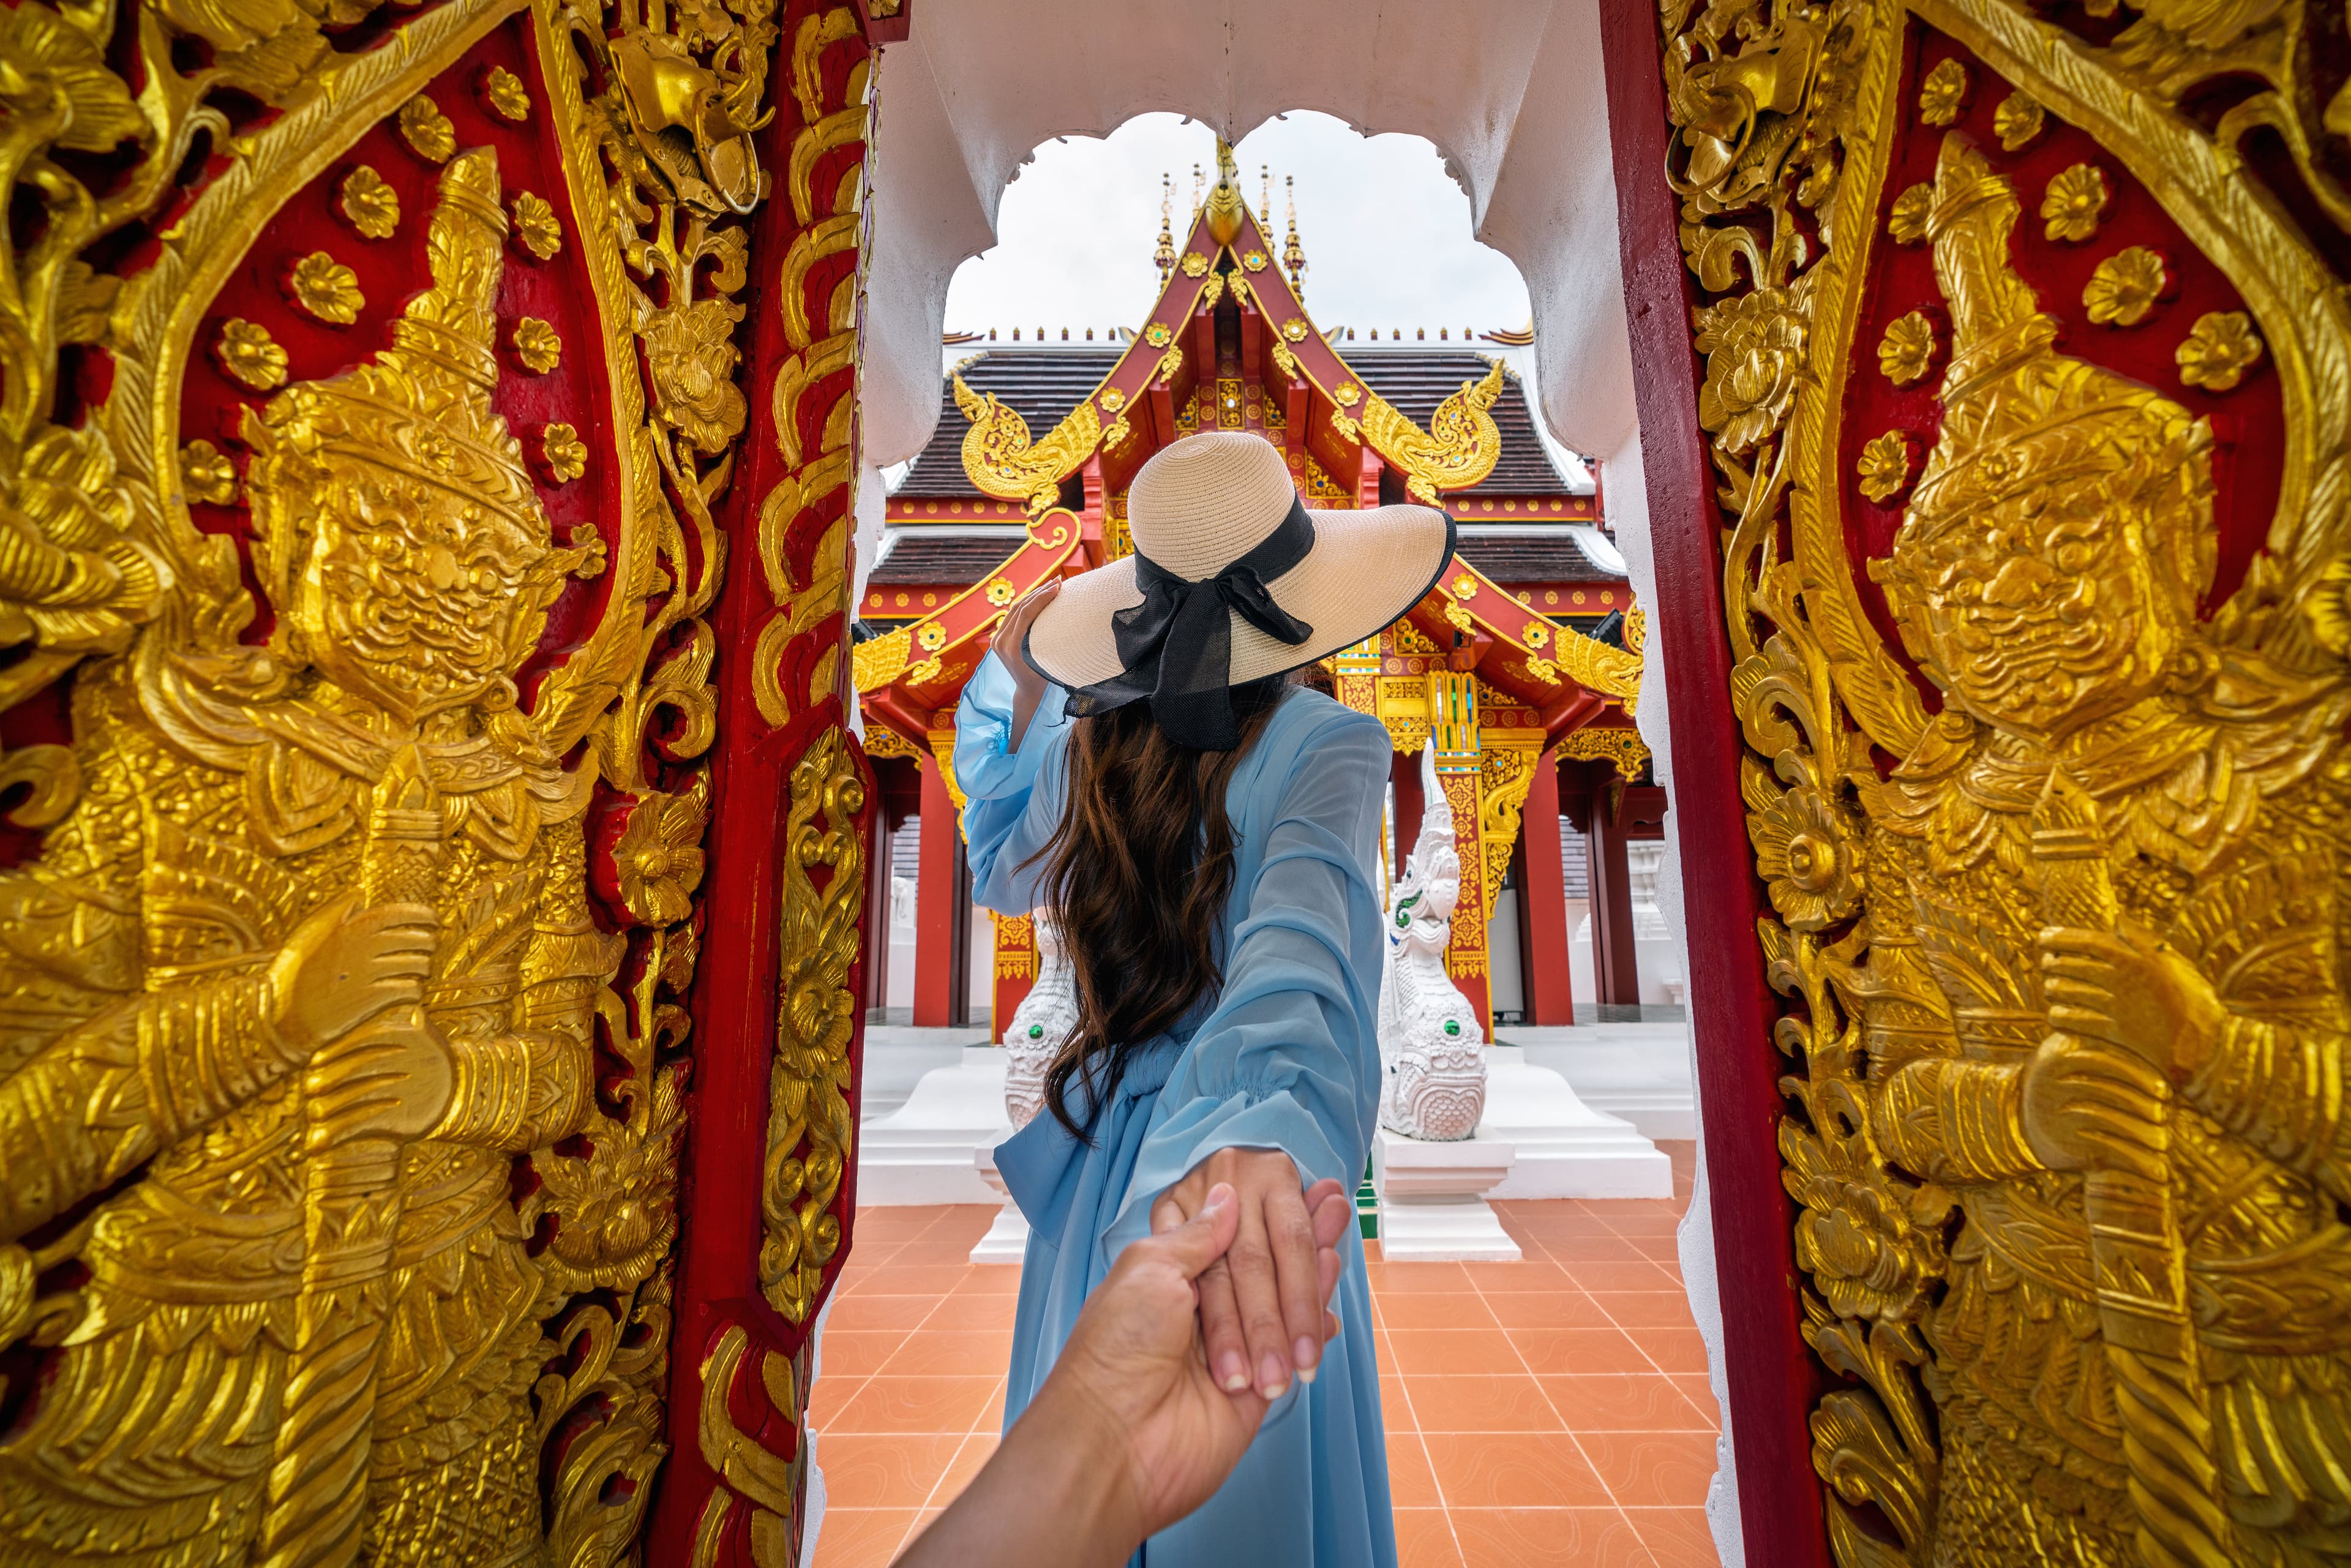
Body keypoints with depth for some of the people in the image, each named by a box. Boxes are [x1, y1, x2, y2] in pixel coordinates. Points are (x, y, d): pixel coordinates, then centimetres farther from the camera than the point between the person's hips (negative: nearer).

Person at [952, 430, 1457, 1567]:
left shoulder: (1075, 747, -6)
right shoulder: (1327, 746, -18)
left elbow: (1001, 876, 12)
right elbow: (1297, 932, -36)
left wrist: (1011, 684, 16)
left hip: (1095, 1182, 4)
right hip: (1253, 1182, -4)